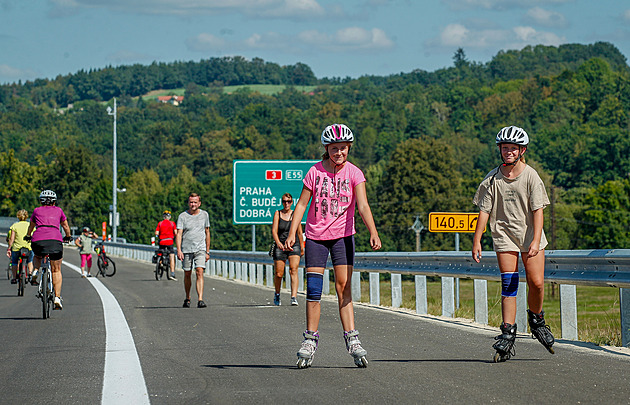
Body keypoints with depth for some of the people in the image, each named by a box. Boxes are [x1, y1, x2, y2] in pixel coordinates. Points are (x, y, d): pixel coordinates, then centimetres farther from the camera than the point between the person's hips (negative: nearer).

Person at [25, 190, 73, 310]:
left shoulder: (37, 211, 23)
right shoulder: (58, 210, 22)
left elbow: (31, 226, 40)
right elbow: (65, 226, 36)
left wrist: (28, 236, 60)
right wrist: (68, 237, 55)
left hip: (38, 239, 1)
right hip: (55, 239, -1)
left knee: (37, 256, 36)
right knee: (56, 270, 10)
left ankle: (35, 271, 9)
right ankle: (57, 298, -1)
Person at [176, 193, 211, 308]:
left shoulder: (204, 215, 7)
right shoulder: (182, 216, -1)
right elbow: (179, 234, -7)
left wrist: (207, 251, 12)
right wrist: (179, 250, -20)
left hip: (200, 249, 0)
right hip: (186, 250, 0)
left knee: (200, 273, -14)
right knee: (187, 274, 9)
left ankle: (200, 300, -21)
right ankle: (187, 298, 28)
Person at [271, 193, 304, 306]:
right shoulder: (277, 214, 3)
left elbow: (300, 233, 14)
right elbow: (274, 231, -7)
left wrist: (302, 248, 17)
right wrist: (278, 243, -24)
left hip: (294, 246, 0)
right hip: (280, 247, 0)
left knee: (293, 270, -18)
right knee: (279, 274, 3)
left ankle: (294, 297, -25)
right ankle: (277, 294, 31)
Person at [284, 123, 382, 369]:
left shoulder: (354, 173, -7)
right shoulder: (315, 172, -5)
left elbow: (363, 206, -17)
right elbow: (301, 204, -1)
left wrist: (373, 233, -31)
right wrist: (292, 233, -10)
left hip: (342, 236, 0)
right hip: (316, 236, 1)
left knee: (344, 289, -4)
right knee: (313, 291, -2)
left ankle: (352, 340, -3)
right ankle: (310, 340, 9)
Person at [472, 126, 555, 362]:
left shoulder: (531, 176, -7)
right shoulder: (492, 179, -2)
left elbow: (538, 210, -11)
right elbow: (484, 211, 1)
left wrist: (536, 240, -20)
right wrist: (477, 241, -4)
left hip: (529, 235, -1)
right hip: (504, 235, 1)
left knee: (536, 283, -7)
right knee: (509, 285, -7)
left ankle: (536, 320, 20)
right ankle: (508, 334, -7)